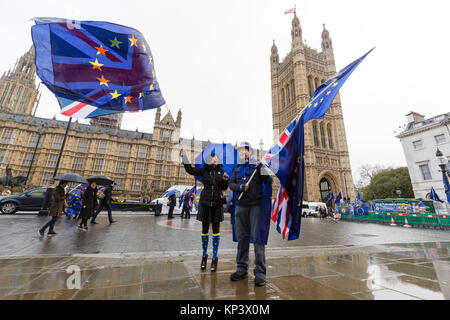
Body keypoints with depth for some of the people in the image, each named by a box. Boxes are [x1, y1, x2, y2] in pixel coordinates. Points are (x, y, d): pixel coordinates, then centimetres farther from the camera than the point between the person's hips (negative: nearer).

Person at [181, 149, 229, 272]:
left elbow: (224, 188, 11)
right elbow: (189, 169, -2)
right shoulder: (204, 171, 2)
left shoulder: (221, 172, 6)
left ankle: (215, 257, 20)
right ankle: (204, 255, 29)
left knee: (216, 230, 6)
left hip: (217, 203, 1)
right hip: (205, 202, 0)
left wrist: (226, 180, -8)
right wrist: (184, 156, -2)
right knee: (205, 229, 10)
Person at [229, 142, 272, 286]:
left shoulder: (258, 165, 3)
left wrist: (262, 170, -19)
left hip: (256, 206, -4)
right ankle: (242, 269, 25)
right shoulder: (237, 168, 15)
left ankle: (260, 272, 11)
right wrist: (241, 187, -11)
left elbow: (269, 182, -3)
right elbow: (231, 184, 9)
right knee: (242, 238, 11)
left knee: (258, 238, -1)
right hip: (240, 206, 4)